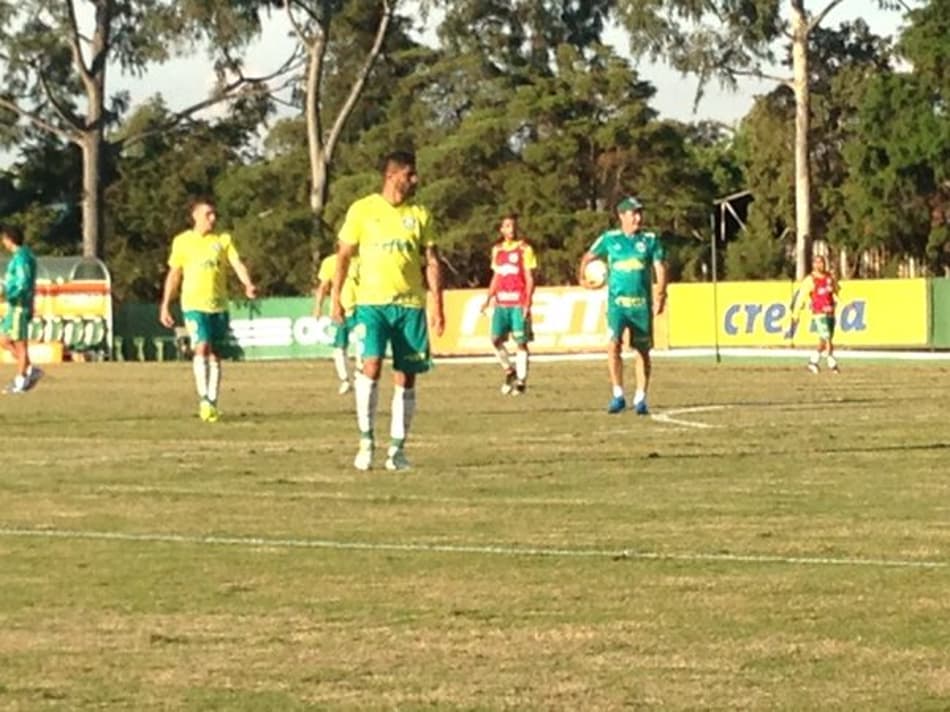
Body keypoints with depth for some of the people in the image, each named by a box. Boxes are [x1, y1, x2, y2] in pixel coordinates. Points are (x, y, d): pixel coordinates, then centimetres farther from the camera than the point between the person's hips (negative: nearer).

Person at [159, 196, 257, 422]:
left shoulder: (223, 240, 7)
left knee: (215, 353, 6)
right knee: (201, 347, -19)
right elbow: (174, 275, 8)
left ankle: (212, 403, 13)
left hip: (219, 305, 3)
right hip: (194, 304, -3)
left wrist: (248, 285, -23)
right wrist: (165, 306, 7)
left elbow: (237, 264, -3)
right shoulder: (182, 241, 3)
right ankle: (203, 398, -19)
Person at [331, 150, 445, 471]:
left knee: (405, 377, 2)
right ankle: (366, 440, -10)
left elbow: (431, 261, 8)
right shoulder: (362, 210, 2)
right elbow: (344, 255, 6)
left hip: (411, 304, 3)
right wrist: (335, 297, 1)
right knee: (371, 364, -19)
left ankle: (397, 448, 10)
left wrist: (437, 303, 0)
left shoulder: (419, 215, 9)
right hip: (372, 301, -3)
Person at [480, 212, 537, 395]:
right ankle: (509, 371, 16)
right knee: (496, 339, -4)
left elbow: (530, 279, -4)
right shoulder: (497, 250, 13)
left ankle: (521, 380, 4)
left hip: (518, 303, -5)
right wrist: (488, 299, 13)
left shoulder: (524, 249, -2)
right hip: (501, 303, 5)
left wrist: (528, 303, -12)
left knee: (521, 342, -3)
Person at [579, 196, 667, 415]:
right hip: (617, 302, -1)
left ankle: (640, 399, 16)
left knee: (642, 351, 6)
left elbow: (660, 268, 1)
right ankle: (618, 395, -9)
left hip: (642, 303, 1)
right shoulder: (609, 239, 4)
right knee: (613, 345, -18)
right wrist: (583, 277, 12)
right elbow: (588, 257, 20)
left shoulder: (650, 240, 4)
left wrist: (660, 296, -9)